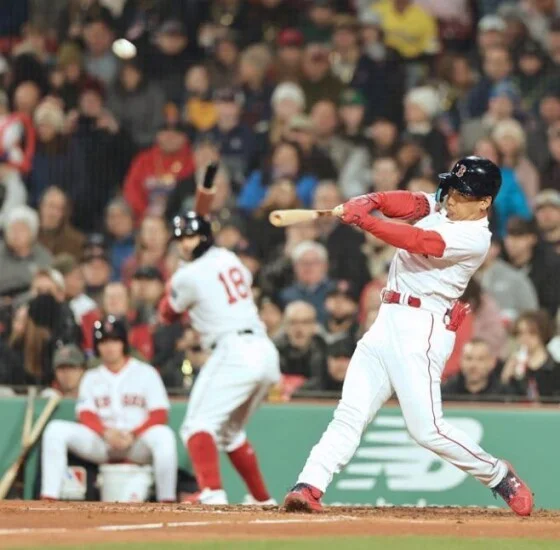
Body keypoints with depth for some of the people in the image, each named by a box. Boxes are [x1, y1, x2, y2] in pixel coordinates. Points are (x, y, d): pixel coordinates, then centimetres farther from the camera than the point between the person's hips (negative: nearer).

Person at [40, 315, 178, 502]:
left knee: (164, 435, -37)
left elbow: (159, 416, -2)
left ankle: (167, 503, -34)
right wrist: (106, 432, -18)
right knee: (55, 430, -20)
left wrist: (133, 435, -18)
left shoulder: (145, 373, 7)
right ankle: (48, 499, -27)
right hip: (100, 442, 3)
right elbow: (86, 416, 4)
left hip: (138, 441, -3)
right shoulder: (91, 378, 17)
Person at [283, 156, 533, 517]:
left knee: (427, 429, -12)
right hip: (388, 320, 8)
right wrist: (369, 202, -22)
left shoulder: (475, 237, -12)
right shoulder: (441, 207, 14)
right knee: (350, 413, -1)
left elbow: (419, 242, -23)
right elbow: (408, 204, -2)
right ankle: (309, 487, -8)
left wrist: (363, 221, -27)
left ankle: (500, 477, 6)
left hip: (424, 328, -8)